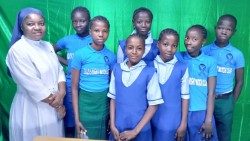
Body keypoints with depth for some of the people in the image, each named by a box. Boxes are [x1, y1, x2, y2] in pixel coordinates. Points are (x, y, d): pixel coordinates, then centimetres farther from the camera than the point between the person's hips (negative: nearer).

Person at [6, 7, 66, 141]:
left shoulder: (48, 46, 7)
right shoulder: (17, 51, -16)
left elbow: (59, 70, 4)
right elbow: (33, 85, -20)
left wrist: (61, 94, -13)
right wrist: (56, 104, -13)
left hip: (54, 106, 7)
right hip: (32, 107, -6)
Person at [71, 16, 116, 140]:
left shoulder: (111, 56, 0)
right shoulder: (80, 54, -8)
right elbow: (74, 87, -5)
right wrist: (76, 118, -7)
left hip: (105, 103, 2)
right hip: (85, 103, -2)